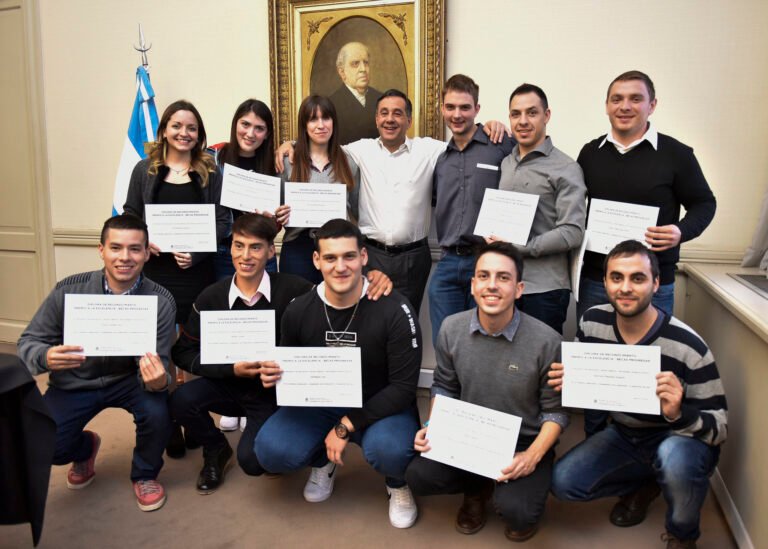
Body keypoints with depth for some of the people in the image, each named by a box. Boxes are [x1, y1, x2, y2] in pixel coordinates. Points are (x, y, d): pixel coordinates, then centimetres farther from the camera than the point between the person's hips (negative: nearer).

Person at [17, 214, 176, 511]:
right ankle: (85, 448, 24)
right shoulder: (68, 291, -17)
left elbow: (157, 362, -17)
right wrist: (45, 357, -34)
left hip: (129, 378, -1)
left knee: (157, 411, -30)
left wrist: (159, 380, -43)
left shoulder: (161, 301, -18)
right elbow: (28, 342, -9)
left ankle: (145, 474, 6)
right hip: (74, 382, 1)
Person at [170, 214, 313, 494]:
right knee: (181, 400, -24)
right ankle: (216, 450, 9)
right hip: (228, 385, 3)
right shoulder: (211, 297, -7)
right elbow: (183, 353, -5)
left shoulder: (293, 290, -17)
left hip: (271, 392, -3)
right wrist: (230, 368, -19)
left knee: (252, 461, -23)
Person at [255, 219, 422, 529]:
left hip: (379, 406, -3)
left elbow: (404, 386, -17)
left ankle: (397, 483, 6)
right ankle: (322, 462, 16)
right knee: (271, 451, -21)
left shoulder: (394, 310, -19)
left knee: (389, 450, -35)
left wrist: (346, 426, -22)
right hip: (318, 402, 3)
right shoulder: (298, 311, -8)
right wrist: (273, 376, -19)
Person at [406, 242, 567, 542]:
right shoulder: (451, 329, -9)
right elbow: (444, 387, 6)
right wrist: (432, 427, -10)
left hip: (523, 442, -3)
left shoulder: (546, 341, -19)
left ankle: (522, 498, 14)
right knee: (418, 476, -18)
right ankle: (478, 486, 15)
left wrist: (532, 457, -22)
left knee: (514, 512, -26)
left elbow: (555, 410, -9)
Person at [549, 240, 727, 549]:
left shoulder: (688, 346, -26)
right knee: (563, 482, -11)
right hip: (625, 436, 4)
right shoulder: (592, 322, -14)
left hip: (680, 439, -4)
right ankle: (644, 484, 19)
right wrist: (566, 380, -20)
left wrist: (679, 414, -41)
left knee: (675, 458, -38)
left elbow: (721, 427, -20)